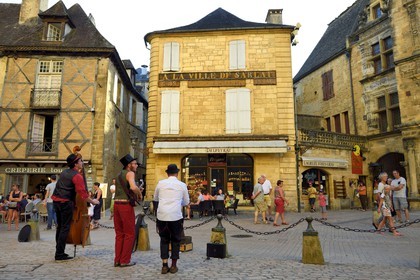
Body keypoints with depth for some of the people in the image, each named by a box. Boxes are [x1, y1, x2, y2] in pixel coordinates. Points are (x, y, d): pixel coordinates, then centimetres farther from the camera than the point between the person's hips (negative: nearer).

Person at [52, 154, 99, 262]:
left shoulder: (64, 172, 13)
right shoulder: (77, 176, -13)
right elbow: (83, 194, -17)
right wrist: (92, 201, -4)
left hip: (56, 200, 9)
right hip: (66, 202, -9)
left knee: (60, 226, 16)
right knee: (65, 228, -2)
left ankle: (59, 252, 25)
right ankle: (60, 254, 1)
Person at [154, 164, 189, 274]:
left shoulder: (161, 183, 5)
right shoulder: (182, 185, 2)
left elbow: (155, 198, 20)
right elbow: (186, 202, 14)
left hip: (162, 215, 1)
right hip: (176, 216, -1)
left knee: (164, 240, 16)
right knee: (175, 240, 15)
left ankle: (164, 266, 15)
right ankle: (173, 266, 19)